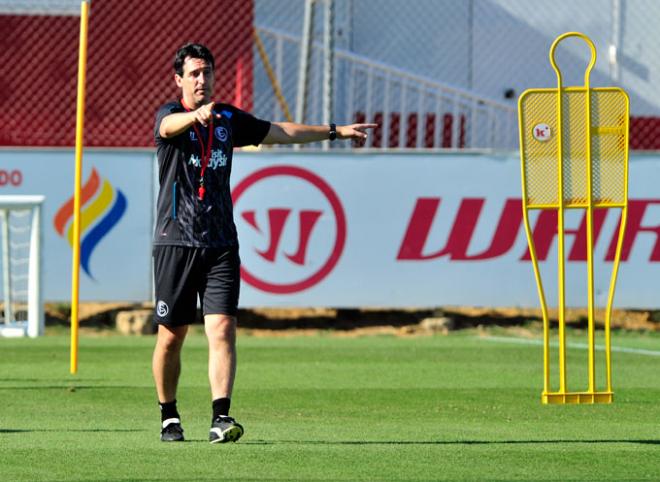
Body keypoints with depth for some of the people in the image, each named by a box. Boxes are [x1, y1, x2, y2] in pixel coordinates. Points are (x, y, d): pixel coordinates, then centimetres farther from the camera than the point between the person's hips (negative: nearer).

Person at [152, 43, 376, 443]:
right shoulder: (170, 116, -3)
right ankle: (169, 416, 20)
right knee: (172, 335, 2)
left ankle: (221, 418, -20)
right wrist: (196, 115, -52)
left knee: (222, 328, -13)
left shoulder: (229, 119, 13)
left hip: (221, 244, 3)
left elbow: (281, 132, 26)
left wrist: (335, 132, 30)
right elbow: (171, 125, -29)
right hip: (176, 241, -3)